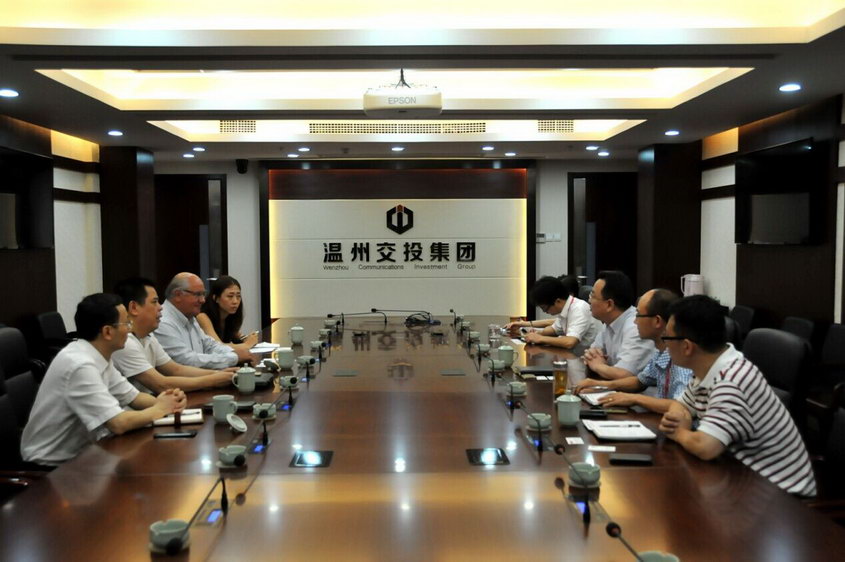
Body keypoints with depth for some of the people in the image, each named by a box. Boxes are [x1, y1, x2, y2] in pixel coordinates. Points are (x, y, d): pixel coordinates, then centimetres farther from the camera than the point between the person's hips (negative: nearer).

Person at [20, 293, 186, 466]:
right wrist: (159, 409, -14)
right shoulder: (80, 365, -26)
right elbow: (119, 424, -30)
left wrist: (161, 402, -10)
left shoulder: (99, 356, 1)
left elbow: (132, 396, 10)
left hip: (79, 451, 8)